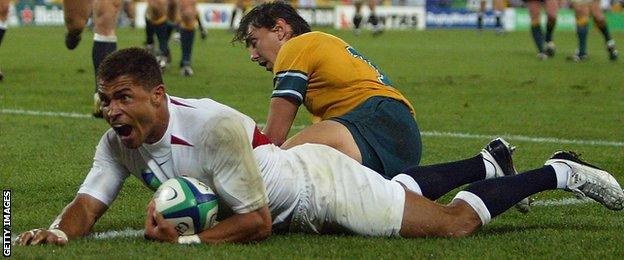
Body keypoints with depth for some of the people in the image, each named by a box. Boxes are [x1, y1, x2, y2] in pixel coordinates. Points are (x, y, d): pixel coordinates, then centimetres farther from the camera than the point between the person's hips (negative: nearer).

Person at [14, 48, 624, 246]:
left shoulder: (213, 126, -36)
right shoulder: (119, 143, -14)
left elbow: (256, 221, -31)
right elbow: (89, 203, -14)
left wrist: (187, 241, -40)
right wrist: (57, 232, -35)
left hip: (319, 186, -8)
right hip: (298, 212, 8)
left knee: (451, 223, -1)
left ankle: (556, 172, 17)